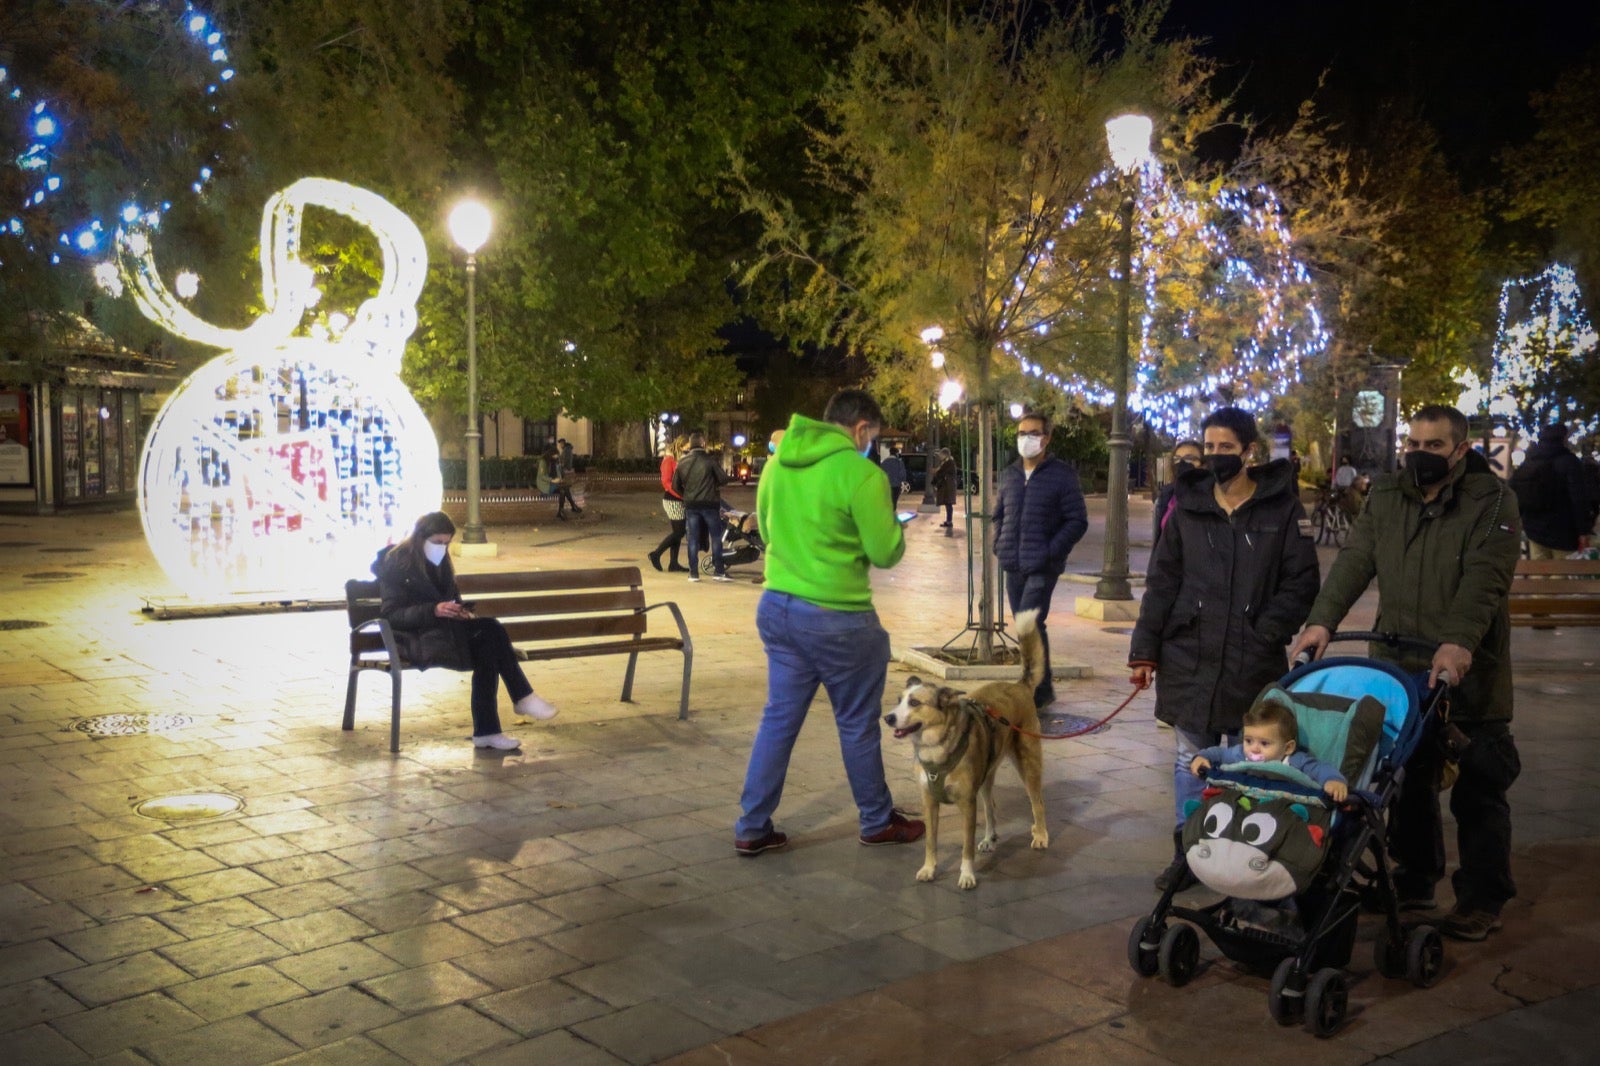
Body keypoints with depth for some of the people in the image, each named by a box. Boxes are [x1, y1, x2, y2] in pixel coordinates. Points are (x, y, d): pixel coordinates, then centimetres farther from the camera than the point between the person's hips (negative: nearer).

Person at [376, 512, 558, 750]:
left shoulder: (440, 561, 15)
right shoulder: (396, 564, -7)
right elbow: (391, 615, -13)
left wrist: (460, 610, 0)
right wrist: (433, 611, -26)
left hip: (444, 629, 7)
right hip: (414, 639, -7)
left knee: (487, 647, -27)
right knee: (491, 631, -28)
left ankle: (486, 731, -29)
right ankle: (522, 697, -17)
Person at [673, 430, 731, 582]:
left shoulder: (682, 462, 3)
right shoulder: (709, 461, -9)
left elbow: (675, 486, 7)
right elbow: (723, 479, -8)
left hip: (691, 505, 4)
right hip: (709, 504, -4)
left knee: (693, 539, 7)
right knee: (716, 538, 5)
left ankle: (693, 572, 6)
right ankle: (718, 571, 3)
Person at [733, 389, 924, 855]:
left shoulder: (777, 463, 5)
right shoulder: (860, 473, -16)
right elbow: (886, 553, -11)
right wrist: (891, 523, 10)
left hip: (776, 606, 6)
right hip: (836, 618, -6)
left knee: (779, 718, 14)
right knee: (857, 723, 10)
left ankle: (752, 827, 17)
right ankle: (878, 822, 27)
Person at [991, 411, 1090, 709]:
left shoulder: (1062, 475, -4)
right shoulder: (1009, 474, 12)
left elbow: (1078, 521, -5)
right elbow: (1000, 514, 25)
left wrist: (1051, 551, -15)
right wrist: (999, 545, 8)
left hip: (1042, 567, -6)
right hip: (1013, 566, 6)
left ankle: (1039, 691, -10)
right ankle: (1043, 689, 22)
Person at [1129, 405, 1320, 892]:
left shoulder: (1283, 507, -2)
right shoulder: (1187, 504, 5)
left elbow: (1301, 581, -2)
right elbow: (1162, 581, 7)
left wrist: (1265, 635, -12)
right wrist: (1145, 650, 3)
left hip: (1254, 665, -2)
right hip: (1188, 660, 2)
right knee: (1190, 760, 10)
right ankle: (1188, 853, 19)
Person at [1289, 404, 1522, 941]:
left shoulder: (1493, 501, -7)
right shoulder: (1386, 496, 8)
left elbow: (1485, 578, -21)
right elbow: (1356, 560, 0)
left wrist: (1459, 641, -34)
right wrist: (1322, 619, -13)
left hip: (1468, 672, -4)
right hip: (1399, 667, 5)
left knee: (1478, 791, 3)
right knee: (1408, 781, 13)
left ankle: (1482, 899, 14)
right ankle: (1415, 882, 27)